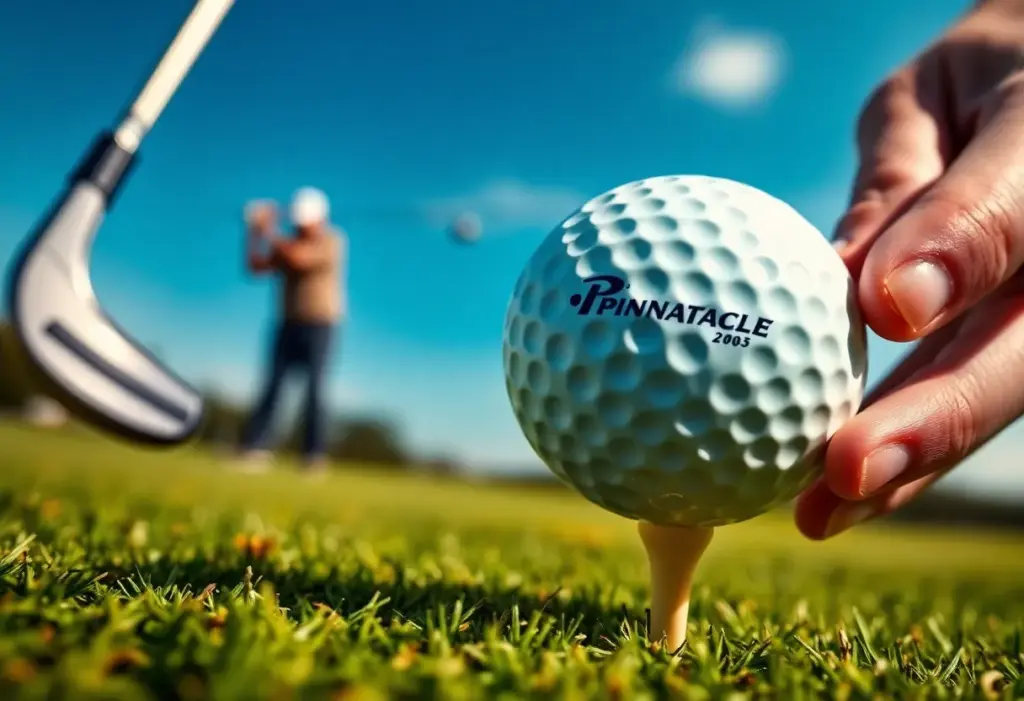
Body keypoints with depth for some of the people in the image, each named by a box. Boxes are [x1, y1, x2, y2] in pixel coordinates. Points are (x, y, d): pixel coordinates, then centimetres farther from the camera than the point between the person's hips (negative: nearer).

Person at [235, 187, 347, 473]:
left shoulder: (333, 241, -7)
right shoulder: (289, 244, 12)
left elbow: (300, 258, -24)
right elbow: (256, 266, 7)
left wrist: (270, 233, -13)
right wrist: (255, 233, -4)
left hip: (320, 328, -5)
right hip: (288, 325, 5)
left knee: (314, 392, -8)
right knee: (271, 387, -2)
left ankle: (314, 457, -3)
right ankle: (253, 450, -3)